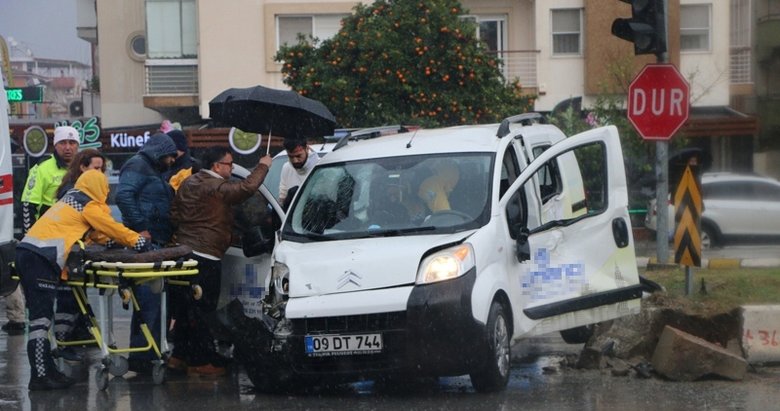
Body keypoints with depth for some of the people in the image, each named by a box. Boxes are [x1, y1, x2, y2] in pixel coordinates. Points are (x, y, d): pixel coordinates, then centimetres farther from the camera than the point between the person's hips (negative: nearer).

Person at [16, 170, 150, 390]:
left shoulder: (71, 199, 27)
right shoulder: (89, 206, 2)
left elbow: (95, 231, 33)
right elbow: (112, 228, 7)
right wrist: (137, 241, 19)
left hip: (26, 250, 9)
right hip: (41, 258, -9)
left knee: (41, 316, 10)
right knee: (41, 318, -11)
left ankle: (47, 370, 10)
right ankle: (40, 377, -14)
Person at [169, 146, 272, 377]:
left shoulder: (189, 184, 14)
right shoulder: (217, 187, -16)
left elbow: (174, 213, 19)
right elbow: (247, 188, -25)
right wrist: (262, 167, -10)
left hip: (185, 251, 10)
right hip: (206, 257, -10)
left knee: (186, 307, 16)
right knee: (203, 311, -5)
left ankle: (180, 356, 21)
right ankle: (201, 362, -3)